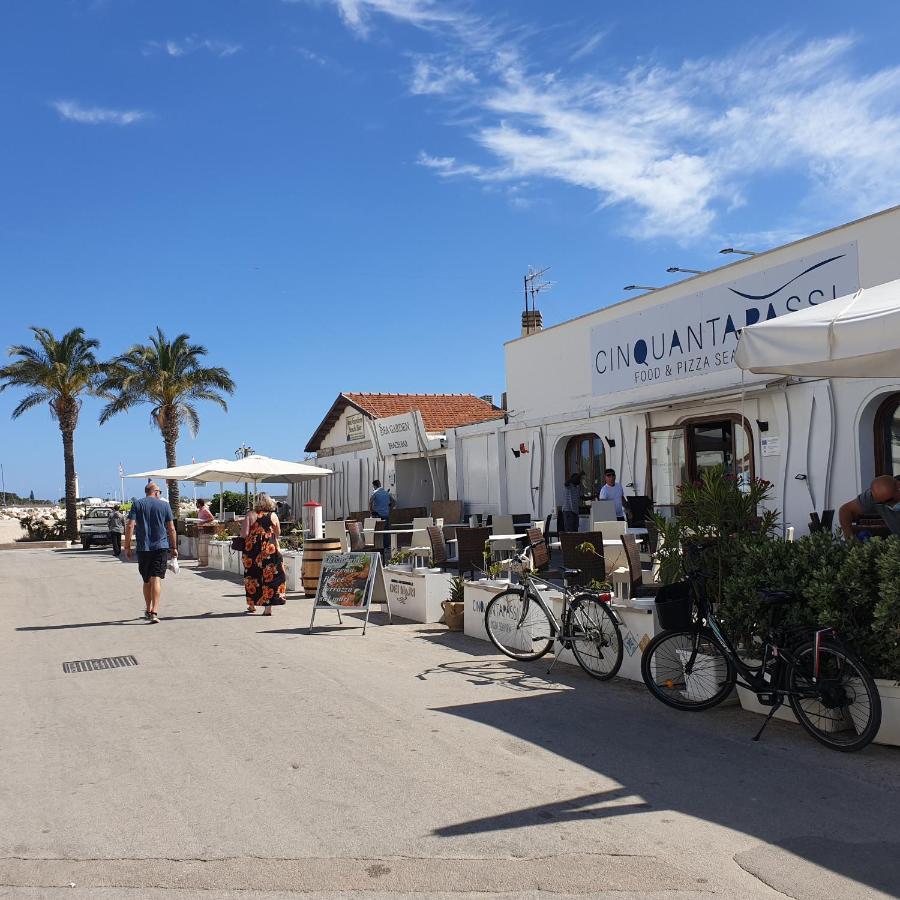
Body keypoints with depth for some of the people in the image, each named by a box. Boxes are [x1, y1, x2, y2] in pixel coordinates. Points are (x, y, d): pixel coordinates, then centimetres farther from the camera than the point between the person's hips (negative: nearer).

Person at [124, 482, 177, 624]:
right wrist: (174, 547, 11)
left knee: (147, 580, 15)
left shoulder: (137, 504, 4)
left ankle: (148, 610, 27)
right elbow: (171, 528, 3)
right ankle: (154, 612, -19)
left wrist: (127, 547, 0)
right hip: (161, 547, -1)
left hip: (143, 548, 1)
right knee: (156, 579, -6)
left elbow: (130, 526, -4)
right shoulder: (164, 505, 5)